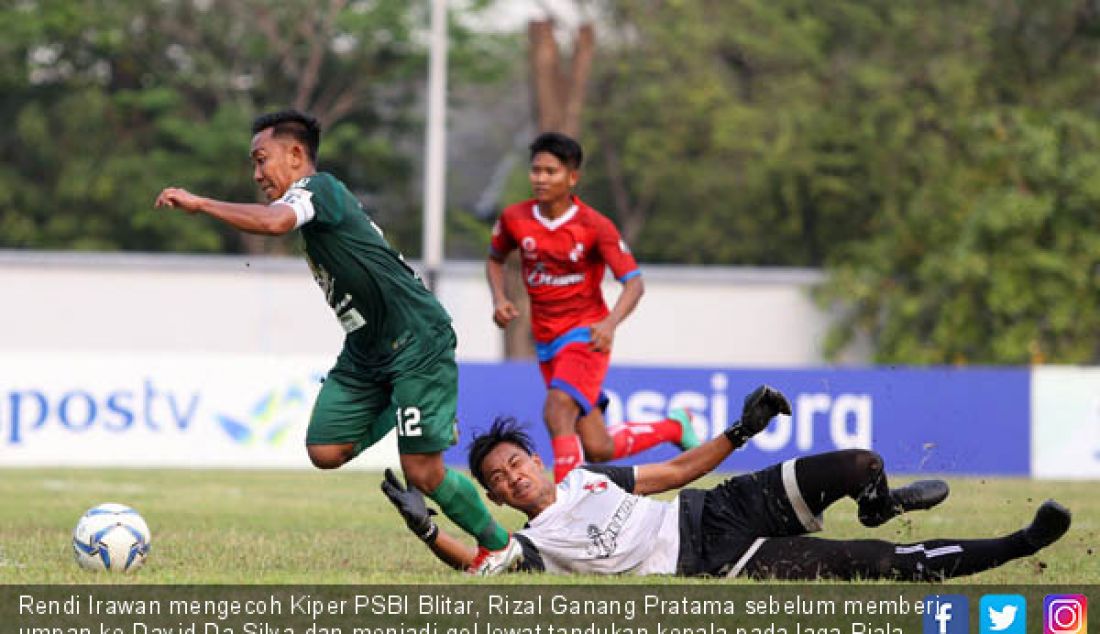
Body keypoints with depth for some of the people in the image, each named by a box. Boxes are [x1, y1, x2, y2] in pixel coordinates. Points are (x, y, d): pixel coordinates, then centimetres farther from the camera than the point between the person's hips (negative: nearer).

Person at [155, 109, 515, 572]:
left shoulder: (319, 188, -13)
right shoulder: (309, 205, 16)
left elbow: (275, 222, -34)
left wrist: (198, 204, -28)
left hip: (417, 340, -10)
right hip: (366, 352, 10)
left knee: (422, 473, -9)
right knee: (325, 451, -2)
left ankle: (498, 544, 11)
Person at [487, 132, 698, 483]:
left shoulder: (594, 226, -13)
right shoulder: (514, 219, -1)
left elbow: (633, 282, -14)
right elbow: (495, 258, 19)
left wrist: (610, 324, -32)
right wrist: (499, 299, 0)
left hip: (586, 335, -5)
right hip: (546, 342, 5)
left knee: (557, 411, -30)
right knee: (598, 450, 4)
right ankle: (673, 427, 32)